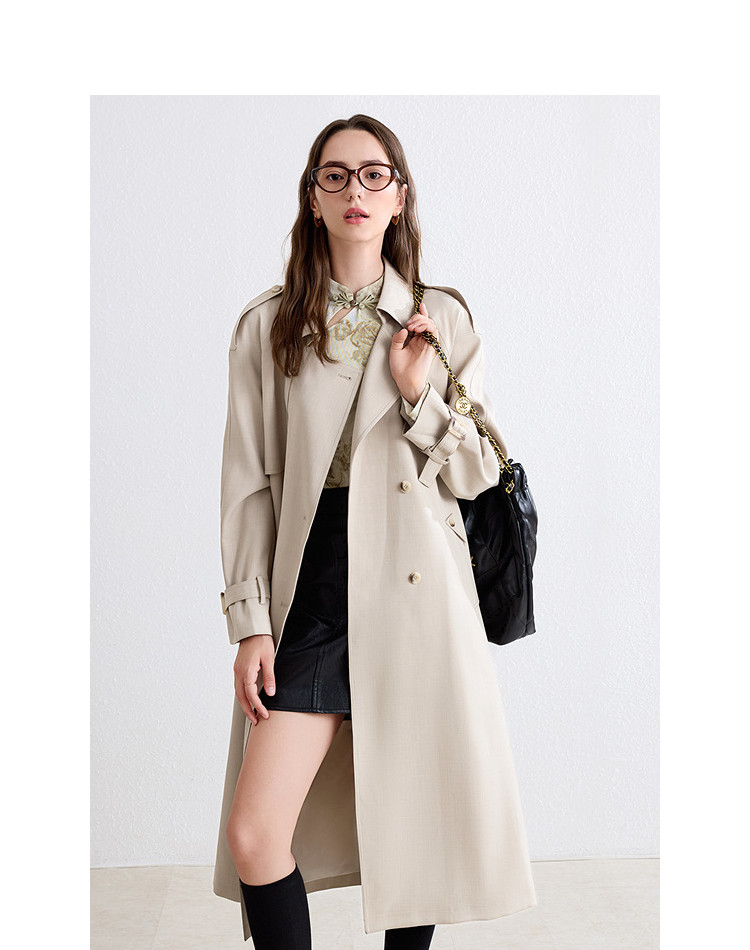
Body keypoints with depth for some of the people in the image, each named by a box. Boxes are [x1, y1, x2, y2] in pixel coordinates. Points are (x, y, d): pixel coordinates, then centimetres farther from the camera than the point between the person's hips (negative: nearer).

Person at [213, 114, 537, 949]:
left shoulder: (442, 320, 8)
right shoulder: (266, 327, 7)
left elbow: (480, 471, 8)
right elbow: (248, 483, 4)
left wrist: (418, 396, -9)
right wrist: (251, 621, -3)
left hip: (417, 590, 1)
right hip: (311, 591, 0)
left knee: (415, 820, 8)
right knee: (254, 834, -8)